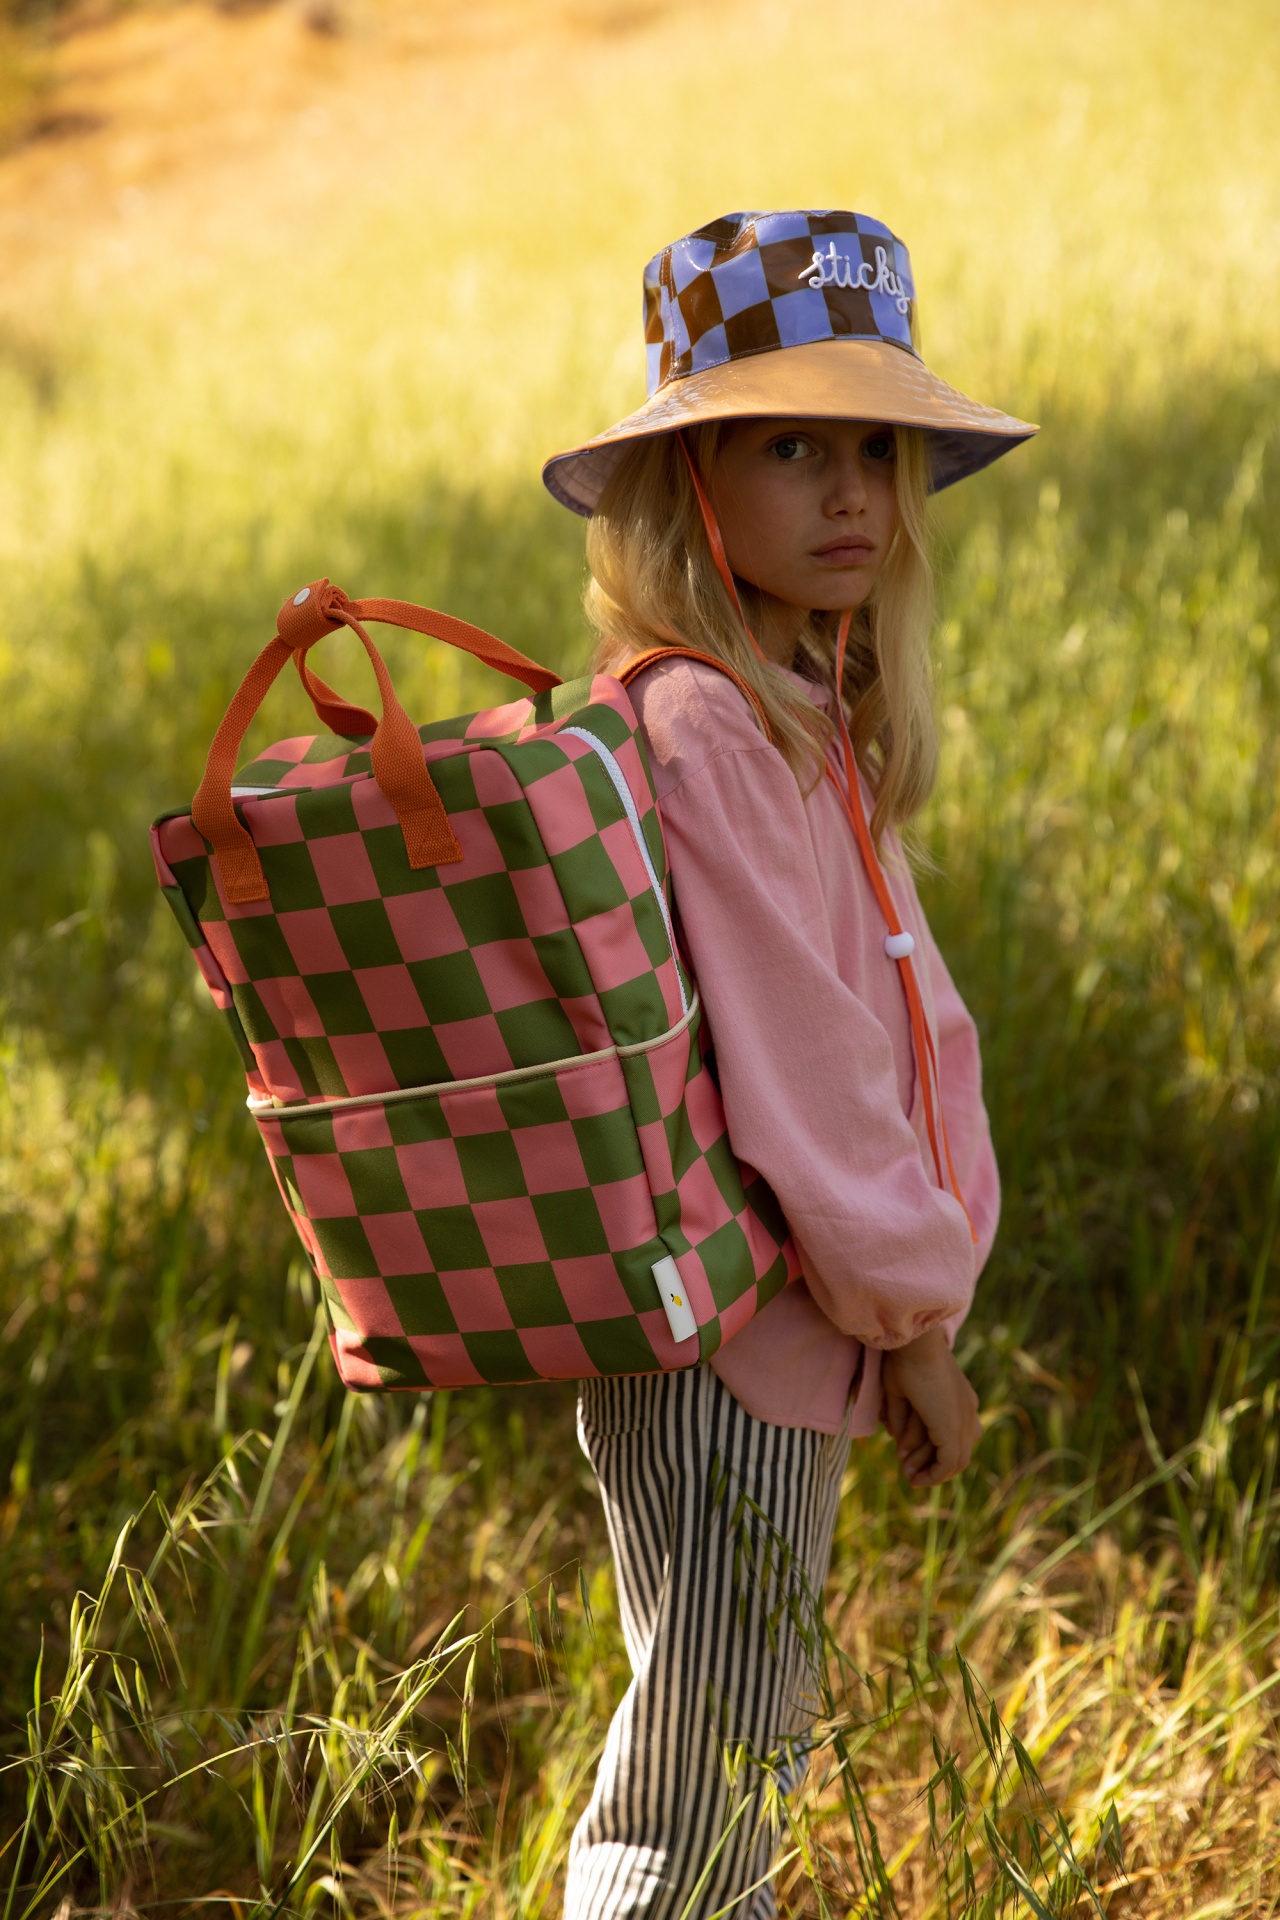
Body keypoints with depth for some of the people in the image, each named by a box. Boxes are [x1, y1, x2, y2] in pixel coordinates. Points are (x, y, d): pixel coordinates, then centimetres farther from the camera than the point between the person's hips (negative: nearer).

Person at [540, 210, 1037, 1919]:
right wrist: (915, 1314, -14)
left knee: (751, 1757, 22)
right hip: (722, 1335, -10)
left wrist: (906, 1295, 14)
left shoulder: (813, 718, 11)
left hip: (791, 1328, 10)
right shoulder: (699, 730, -20)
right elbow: (784, 1058, -21)